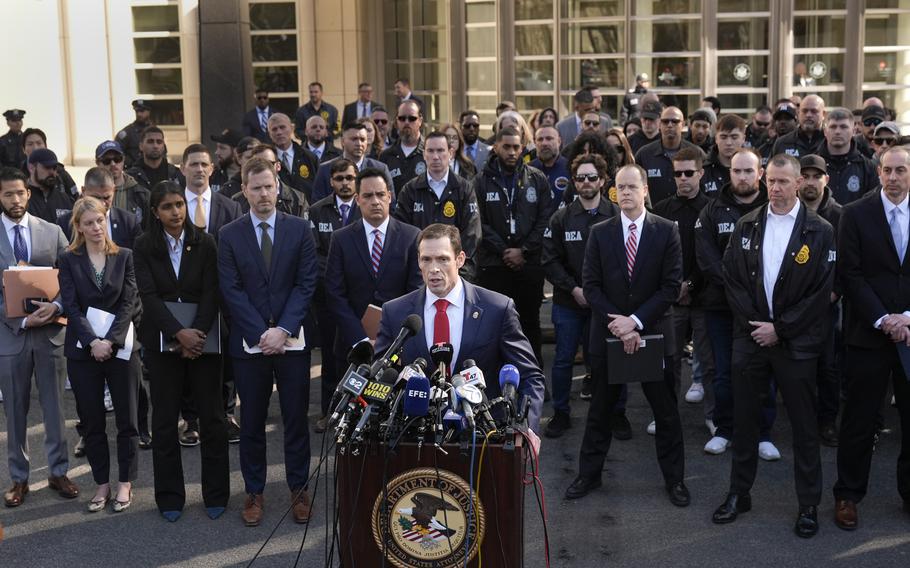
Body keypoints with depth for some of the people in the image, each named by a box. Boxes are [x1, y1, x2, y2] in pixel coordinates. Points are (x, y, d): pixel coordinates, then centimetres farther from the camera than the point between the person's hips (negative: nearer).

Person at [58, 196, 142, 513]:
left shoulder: (124, 257, 4)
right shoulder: (69, 260, 4)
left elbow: (129, 303, -3)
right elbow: (71, 307, -4)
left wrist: (111, 341, -15)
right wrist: (93, 342, -17)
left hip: (121, 348, 0)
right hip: (83, 351, 1)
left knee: (126, 420, 4)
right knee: (92, 423, 7)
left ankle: (125, 483, 16)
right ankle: (102, 484, 18)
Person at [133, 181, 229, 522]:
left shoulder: (205, 243, 1)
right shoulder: (144, 247, 1)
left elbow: (210, 293, -5)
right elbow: (148, 295, -8)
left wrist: (197, 334, -18)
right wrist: (179, 333, -20)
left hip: (203, 339, 0)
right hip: (162, 341, 0)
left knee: (212, 416, 3)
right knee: (164, 419, 5)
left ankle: (216, 494, 14)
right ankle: (170, 497, 16)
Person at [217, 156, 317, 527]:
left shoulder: (299, 229, 2)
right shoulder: (230, 236, 2)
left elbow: (306, 283, -3)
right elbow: (232, 291, -3)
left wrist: (283, 329, -13)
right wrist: (261, 334, -12)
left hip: (292, 339, 0)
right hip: (249, 342, 0)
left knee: (296, 419, 7)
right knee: (251, 422, 8)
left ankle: (298, 489, 20)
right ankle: (254, 492, 20)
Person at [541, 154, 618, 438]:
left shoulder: (617, 217, -4)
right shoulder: (561, 218, 2)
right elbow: (550, 260, 0)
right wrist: (574, 289, -11)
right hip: (568, 301, 1)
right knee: (563, 359, 7)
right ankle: (561, 413, 21)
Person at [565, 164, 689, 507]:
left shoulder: (666, 231, -3)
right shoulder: (599, 233, 1)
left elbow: (671, 286, -7)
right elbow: (591, 285, -2)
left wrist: (636, 320, -15)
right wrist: (618, 325, -13)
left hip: (653, 333, -1)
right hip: (607, 333, 1)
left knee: (666, 410, 8)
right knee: (600, 409, 11)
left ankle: (674, 478, 21)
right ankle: (589, 474, 23)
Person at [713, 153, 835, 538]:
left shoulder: (820, 231, -5)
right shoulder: (746, 226, 5)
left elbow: (822, 292, -8)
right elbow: (732, 279, 3)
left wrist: (779, 329, -11)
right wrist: (754, 322, -8)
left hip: (796, 342, -3)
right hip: (750, 335, 3)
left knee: (804, 426, 6)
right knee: (744, 419, 10)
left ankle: (809, 503, 18)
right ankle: (739, 493, 23)